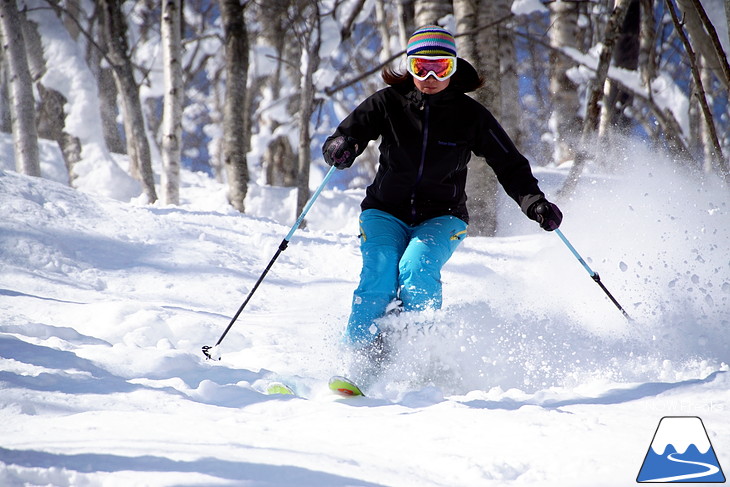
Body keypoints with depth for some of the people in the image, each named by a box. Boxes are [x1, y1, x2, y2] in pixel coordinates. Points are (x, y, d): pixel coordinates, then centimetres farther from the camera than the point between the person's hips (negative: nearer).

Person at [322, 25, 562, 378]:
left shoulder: (470, 115, -5)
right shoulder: (388, 103, -5)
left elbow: (510, 166, -1)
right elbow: (339, 141, -6)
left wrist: (535, 203, -19)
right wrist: (340, 149, -31)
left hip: (442, 218, -1)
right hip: (386, 212, 1)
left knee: (417, 269, -29)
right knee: (379, 273, -25)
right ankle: (361, 354, -17)